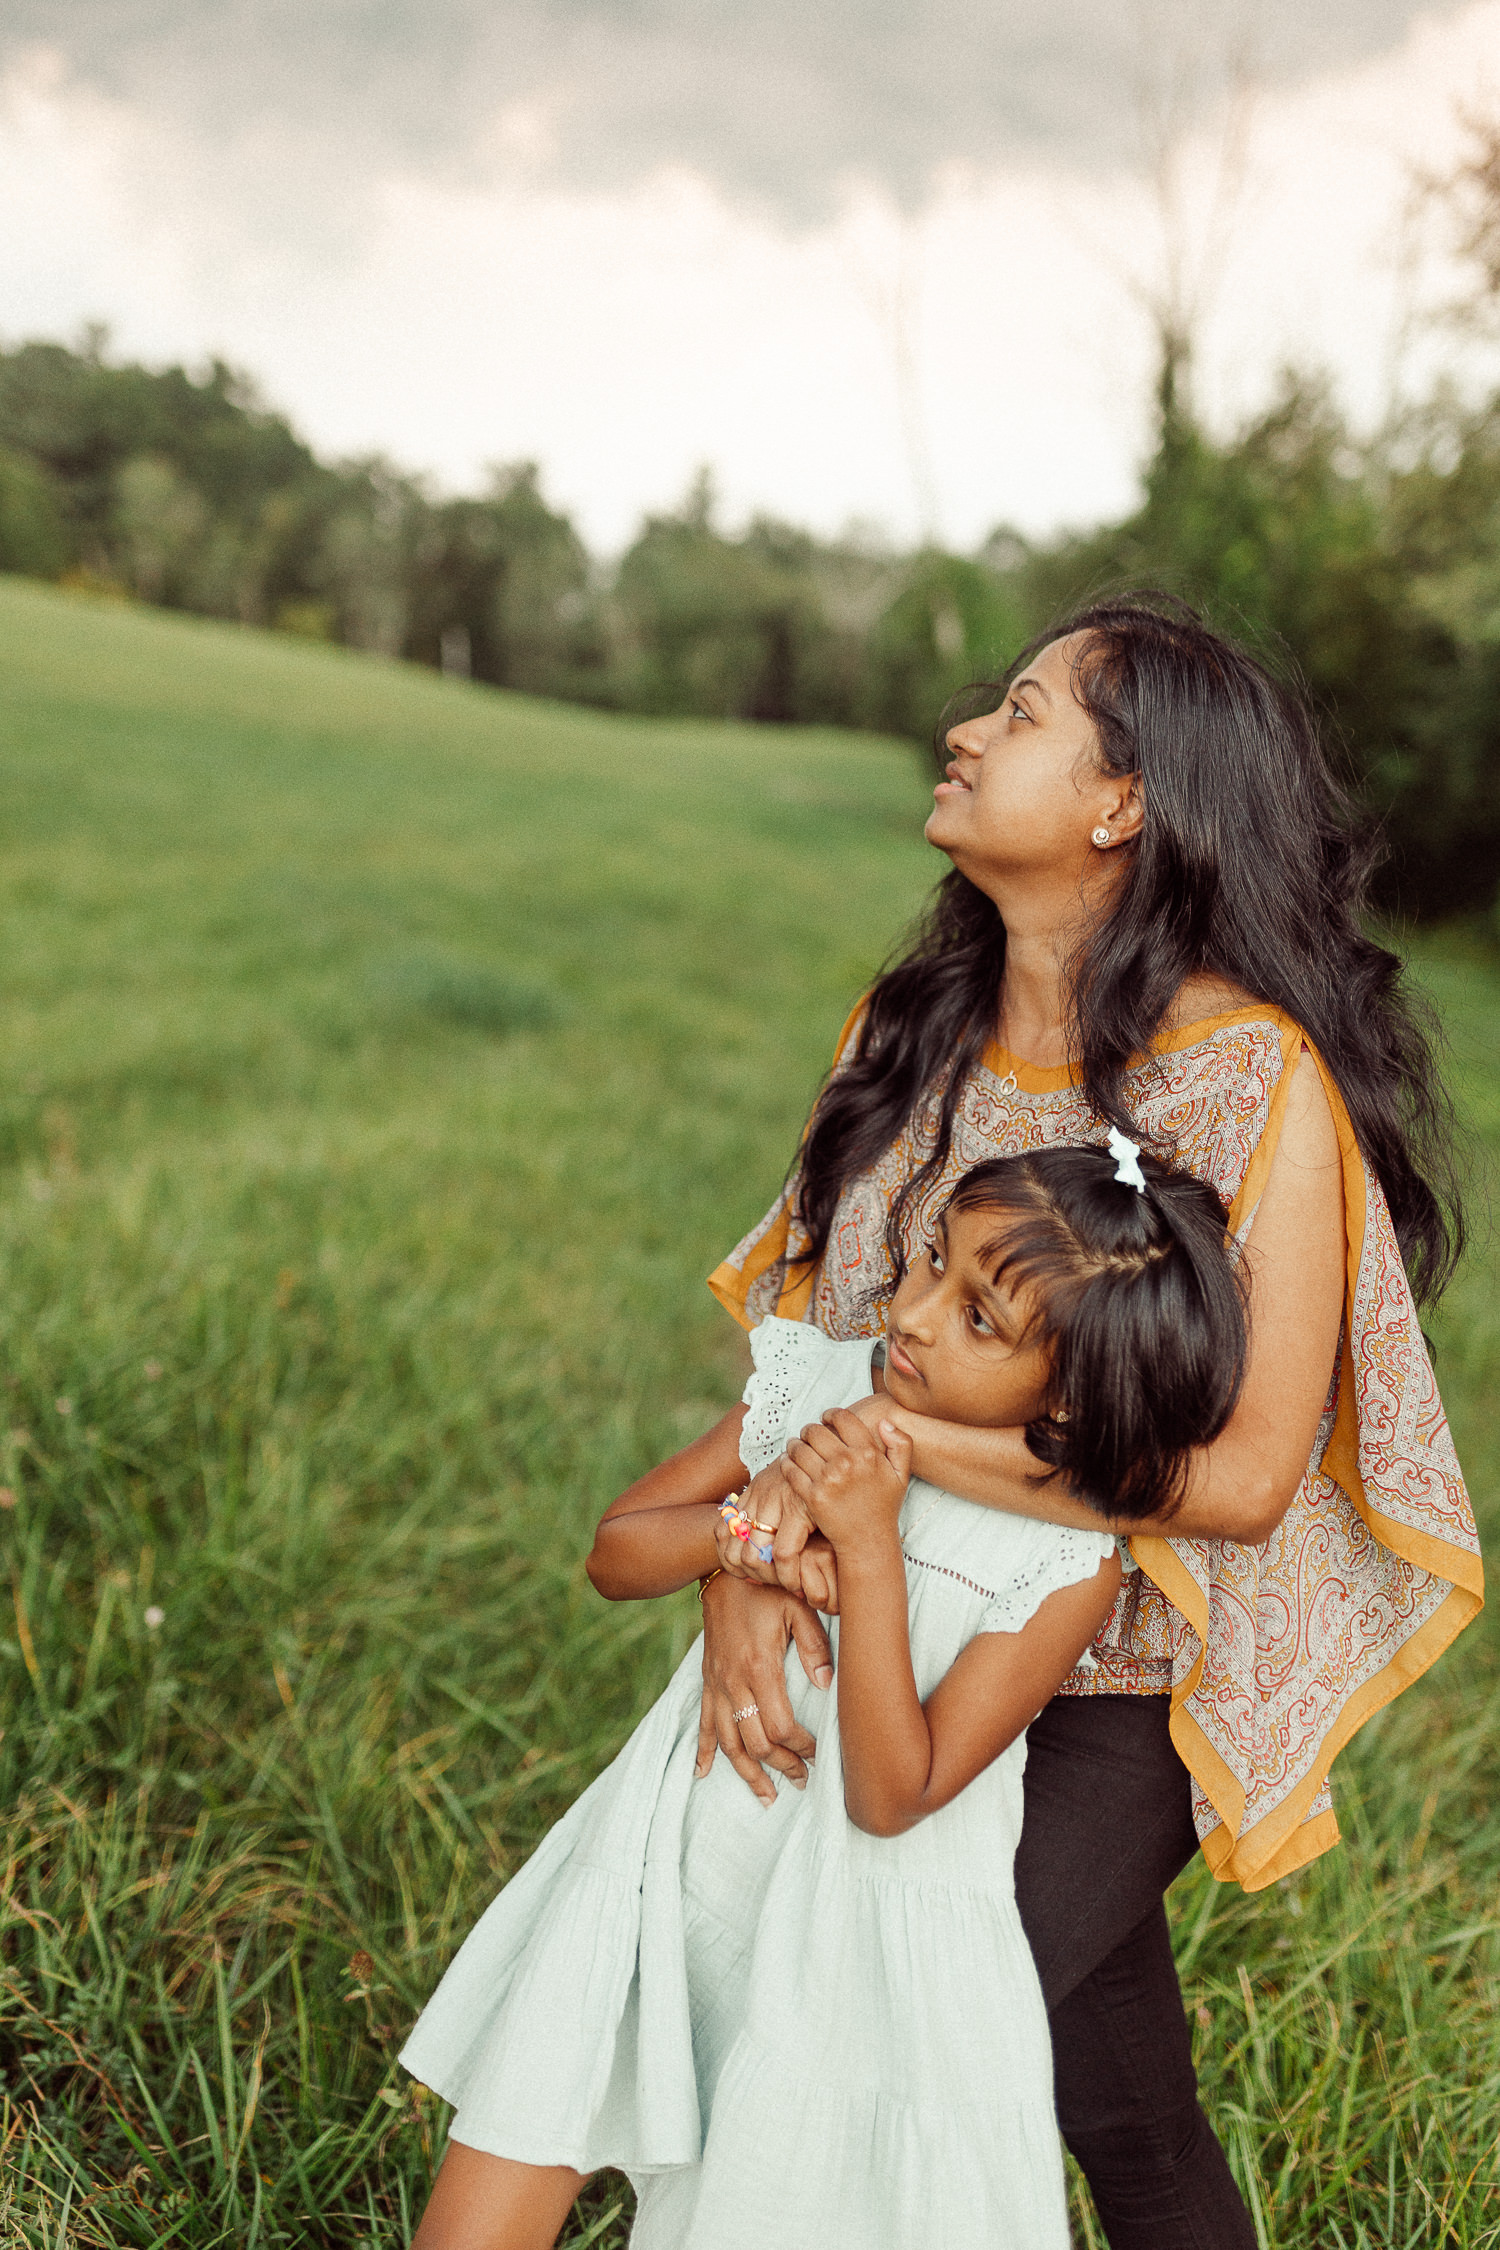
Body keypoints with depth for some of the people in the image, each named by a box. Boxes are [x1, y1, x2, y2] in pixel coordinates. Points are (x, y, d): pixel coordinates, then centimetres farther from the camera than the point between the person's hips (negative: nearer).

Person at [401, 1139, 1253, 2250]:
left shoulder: (1070, 1567, -17)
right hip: (671, 1869, 3)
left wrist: (870, 1549, -26)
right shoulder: (820, 1386, -6)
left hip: (860, 1928, -3)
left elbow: (892, 1797, -19)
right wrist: (755, 1518, -19)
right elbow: (615, 1554, 2)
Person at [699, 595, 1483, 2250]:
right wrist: (744, 1560, -18)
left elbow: (1243, 1475, -22)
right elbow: (793, 1337, 0)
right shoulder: (912, 1036, 0)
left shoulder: (1261, 1080, -19)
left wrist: (893, 1436, -25)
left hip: (1114, 1701, -5)